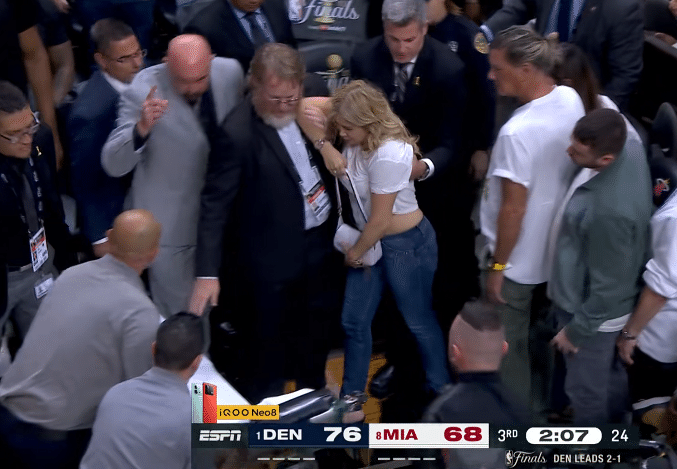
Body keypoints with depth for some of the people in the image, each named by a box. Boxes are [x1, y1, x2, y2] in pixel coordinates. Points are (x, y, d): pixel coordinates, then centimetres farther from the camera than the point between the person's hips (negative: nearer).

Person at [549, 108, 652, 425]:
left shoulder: (610, 211, -42)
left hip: (594, 312, -9)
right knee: (611, 376, 31)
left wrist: (576, 330, -14)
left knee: (586, 390, 18)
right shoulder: (630, 148, -17)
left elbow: (607, 287, -29)